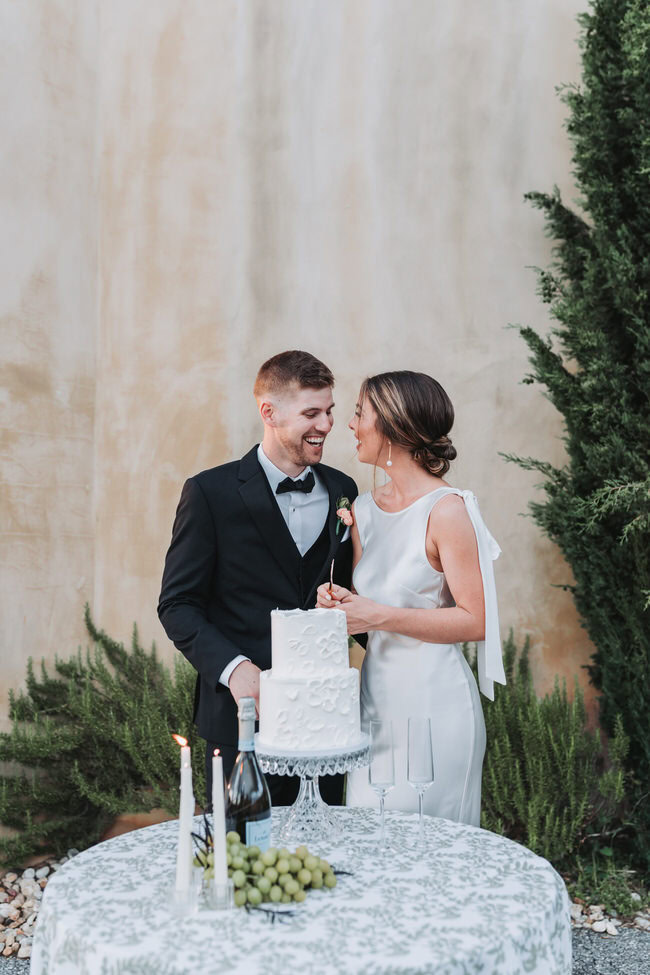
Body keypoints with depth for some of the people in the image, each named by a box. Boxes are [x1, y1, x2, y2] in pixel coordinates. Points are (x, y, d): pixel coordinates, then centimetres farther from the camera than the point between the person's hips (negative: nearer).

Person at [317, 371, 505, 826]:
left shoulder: (447, 510, -14)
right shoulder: (364, 508, 8)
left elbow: (474, 621, -16)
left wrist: (381, 616, -18)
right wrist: (341, 602, -4)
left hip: (434, 700, -7)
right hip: (377, 694, 7)